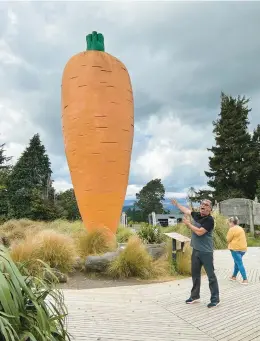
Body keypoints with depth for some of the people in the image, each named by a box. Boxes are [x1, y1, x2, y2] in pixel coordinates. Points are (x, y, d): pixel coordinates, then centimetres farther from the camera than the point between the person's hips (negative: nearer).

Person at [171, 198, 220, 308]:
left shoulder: (209, 220, -15)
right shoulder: (197, 215, 5)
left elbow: (199, 232, -23)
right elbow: (186, 210, 22)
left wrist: (188, 224, -13)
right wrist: (176, 204, 31)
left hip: (206, 252, -7)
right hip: (195, 250, 7)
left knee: (211, 275, 1)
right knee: (195, 274, 16)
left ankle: (215, 299, 11)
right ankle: (195, 296, 28)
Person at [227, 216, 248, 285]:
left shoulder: (232, 229, -12)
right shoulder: (241, 228, 15)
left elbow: (228, 239, -8)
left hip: (236, 248, -9)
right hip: (243, 248, 9)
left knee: (240, 264, -7)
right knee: (237, 262, 19)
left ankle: (245, 279, -10)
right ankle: (234, 276, 30)